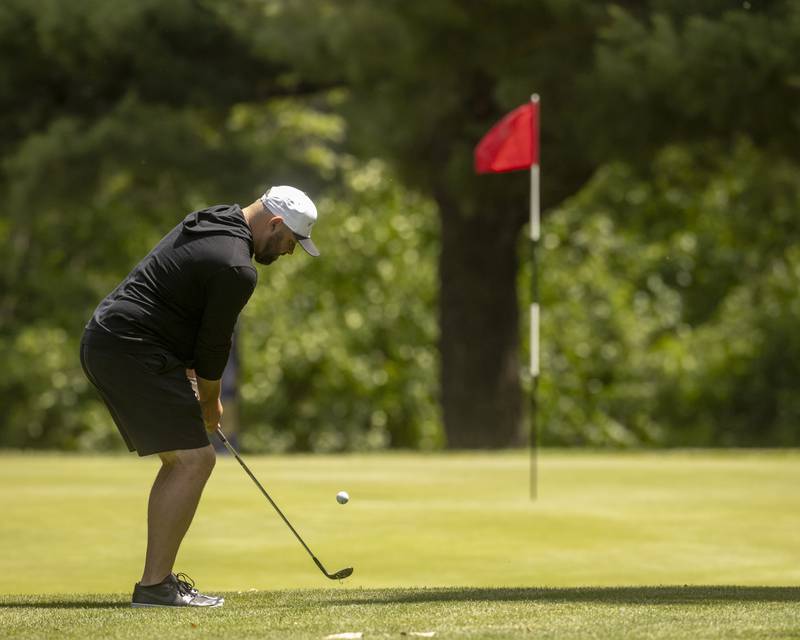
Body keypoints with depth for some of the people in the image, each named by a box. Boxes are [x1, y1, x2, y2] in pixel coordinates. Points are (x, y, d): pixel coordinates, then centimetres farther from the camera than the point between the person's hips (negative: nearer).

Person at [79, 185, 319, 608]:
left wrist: (190, 373, 15)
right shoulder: (236, 268, -16)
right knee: (194, 460, -10)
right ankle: (154, 586, -13)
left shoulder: (211, 223, 15)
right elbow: (215, 341, -7)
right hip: (134, 352, -11)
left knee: (182, 460, 15)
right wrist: (210, 402, 9)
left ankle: (158, 576, 15)